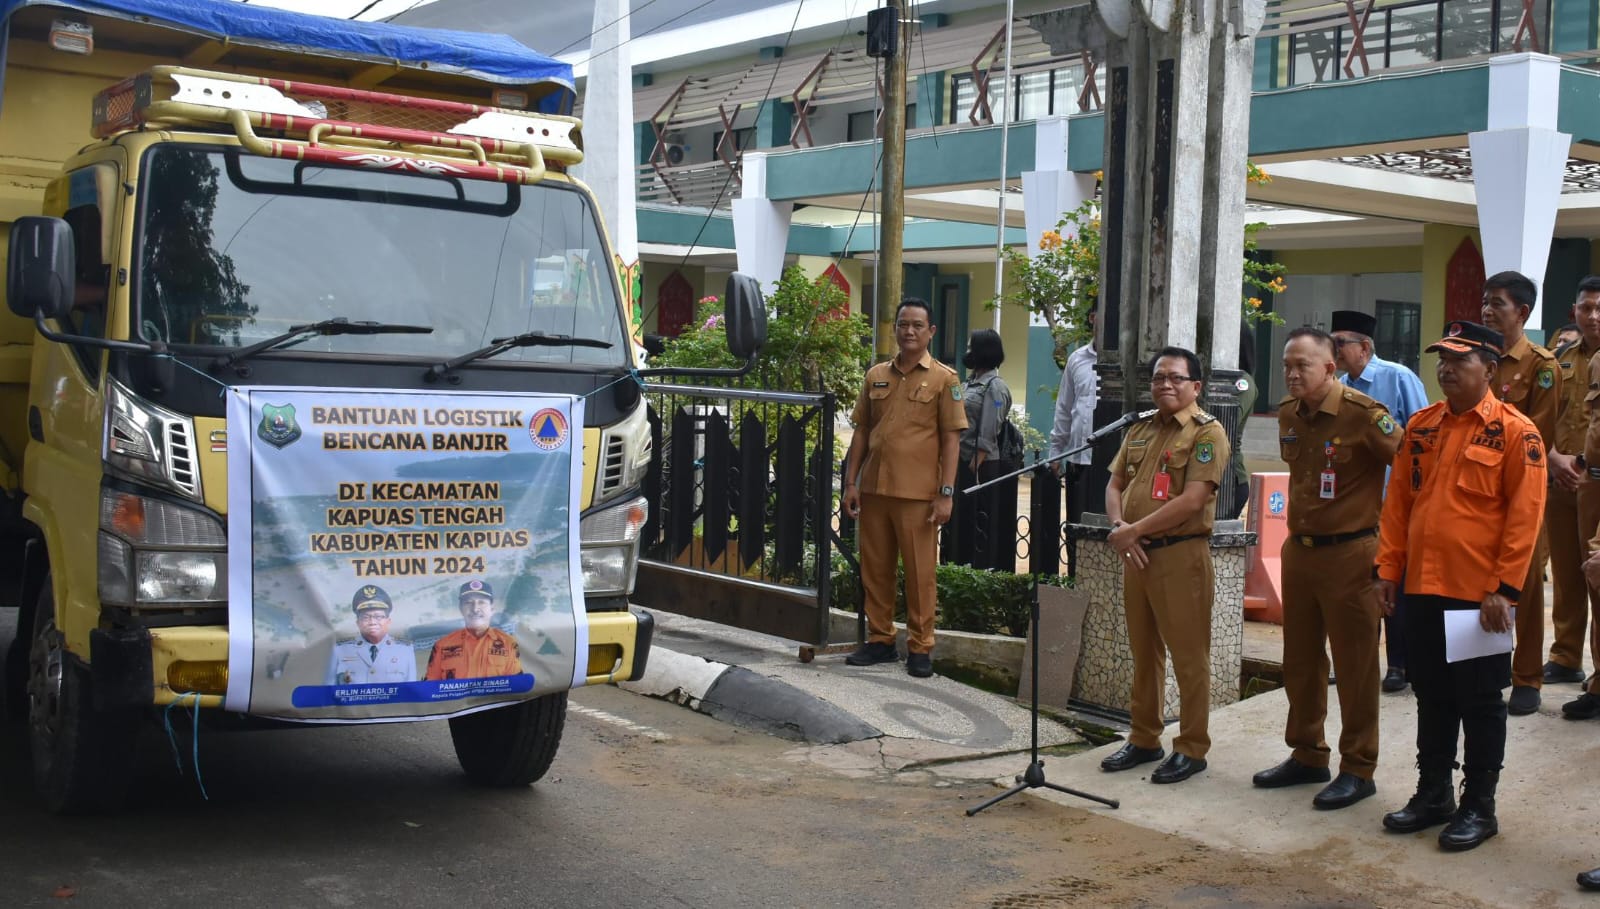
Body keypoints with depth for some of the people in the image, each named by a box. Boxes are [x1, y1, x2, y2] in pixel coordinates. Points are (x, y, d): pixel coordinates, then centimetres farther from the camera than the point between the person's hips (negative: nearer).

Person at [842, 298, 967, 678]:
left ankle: (920, 647, 11)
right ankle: (880, 640, 22)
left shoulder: (943, 379, -1)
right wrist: (851, 482, 6)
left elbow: (951, 439, -3)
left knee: (920, 573, 1)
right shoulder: (875, 376, 11)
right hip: (874, 489, 4)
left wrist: (946, 493, -9)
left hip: (918, 494, -4)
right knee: (874, 570, 10)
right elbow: (861, 432, 13)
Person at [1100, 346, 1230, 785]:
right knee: (1144, 652, 15)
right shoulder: (1139, 430, 14)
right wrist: (1119, 527, -6)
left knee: (1188, 656, 0)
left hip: (1181, 555, -7)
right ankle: (1143, 739, 25)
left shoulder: (1207, 432, -8)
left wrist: (1135, 530, -16)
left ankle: (1192, 749, 10)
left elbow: (1192, 500, -18)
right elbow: (1115, 485, 14)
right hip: (1137, 553, 7)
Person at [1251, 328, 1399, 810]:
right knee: (1300, 659, 14)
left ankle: (1358, 769, 11)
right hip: (1298, 549, 7)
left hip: (1348, 553, -7)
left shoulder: (1363, 414, -16)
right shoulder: (1288, 414, 7)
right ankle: (1306, 755, 27)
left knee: (1355, 665, 1)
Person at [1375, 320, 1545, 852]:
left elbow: (1525, 515, -10)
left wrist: (1504, 588, -14)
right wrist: (1388, 570, 6)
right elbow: (1397, 502, 11)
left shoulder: (1515, 433, -7)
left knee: (1480, 702, 5)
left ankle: (1479, 807, 16)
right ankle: (1433, 795, 26)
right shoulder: (1421, 427, 9)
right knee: (1432, 697, 14)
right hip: (1423, 588, 5)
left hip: (1479, 595, -5)